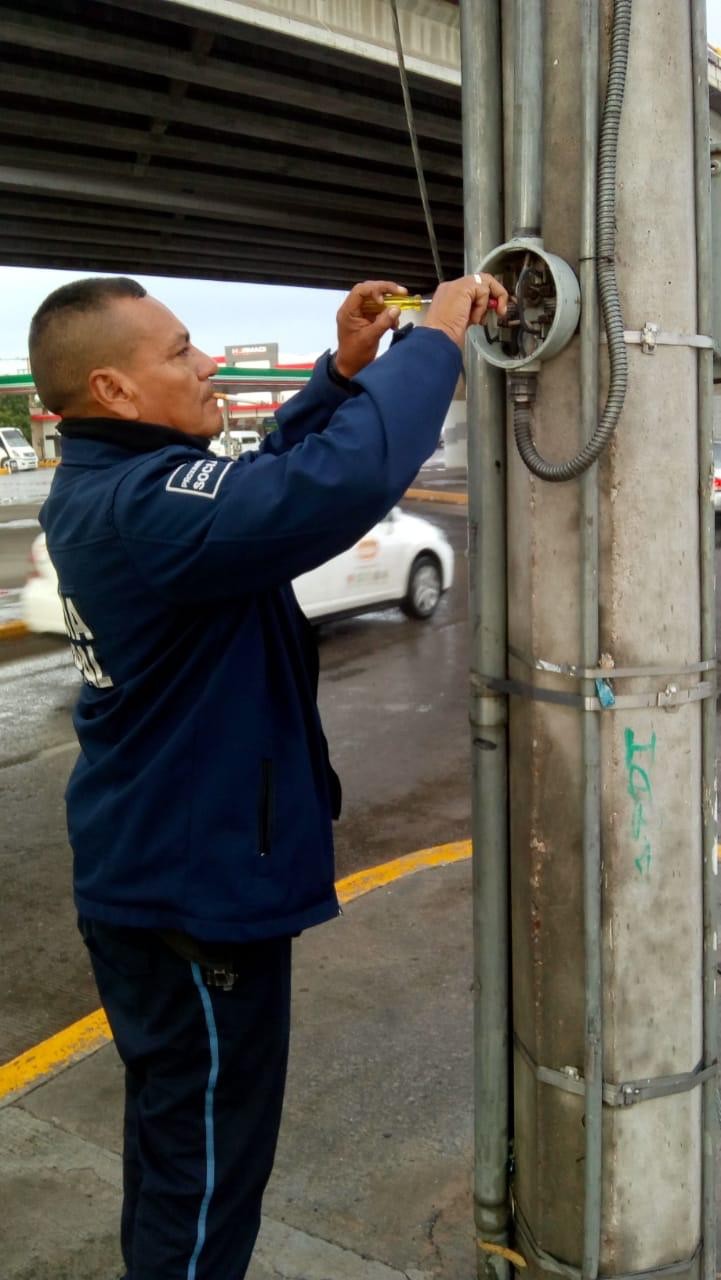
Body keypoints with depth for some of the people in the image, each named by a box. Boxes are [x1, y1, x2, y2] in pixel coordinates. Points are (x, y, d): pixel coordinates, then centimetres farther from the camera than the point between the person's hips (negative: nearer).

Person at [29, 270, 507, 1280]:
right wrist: (435, 339, -24)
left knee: (175, 1131, 27)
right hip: (195, 888, -10)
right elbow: (343, 480, -39)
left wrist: (344, 369, 1)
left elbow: (274, 474, 14)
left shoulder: (101, 489, 3)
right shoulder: (146, 508, -28)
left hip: (152, 872, 10)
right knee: (207, 1157, 9)